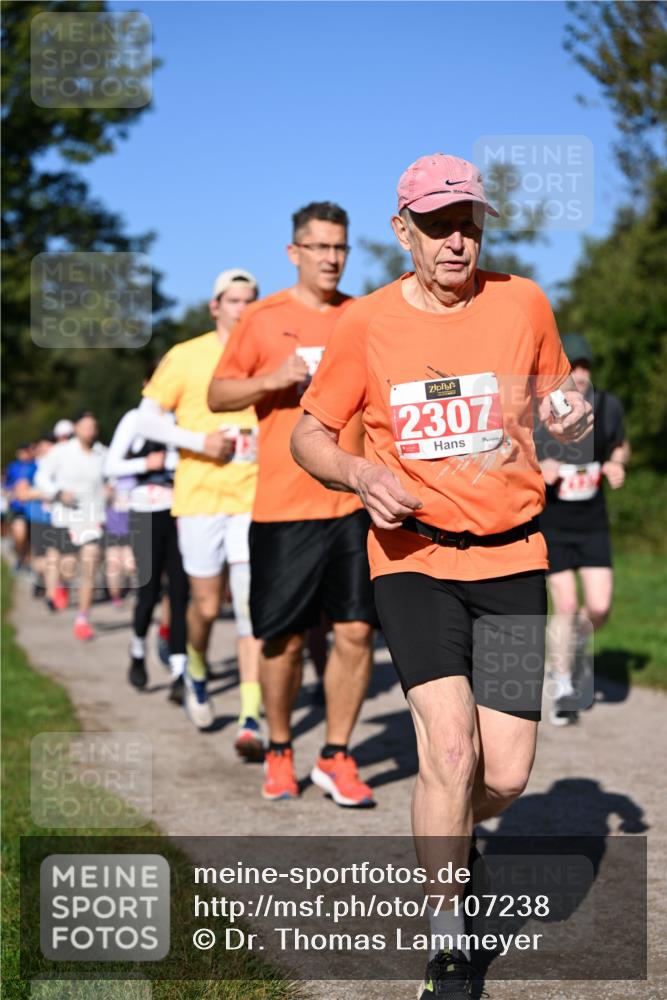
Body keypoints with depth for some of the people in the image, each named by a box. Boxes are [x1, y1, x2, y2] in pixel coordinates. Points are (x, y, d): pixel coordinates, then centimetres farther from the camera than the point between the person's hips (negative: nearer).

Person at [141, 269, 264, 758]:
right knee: (207, 605, 4)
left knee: (252, 603, -8)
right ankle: (197, 671, 37)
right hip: (199, 496, -1)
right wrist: (198, 441, -12)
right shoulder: (186, 356, 3)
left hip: (254, 497, 1)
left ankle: (251, 720, -9)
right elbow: (148, 417, 1)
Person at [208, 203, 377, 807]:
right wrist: (272, 380, -10)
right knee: (285, 639, 3)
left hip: (353, 504, 2)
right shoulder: (263, 319, 3)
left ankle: (336, 758, 12)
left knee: (357, 632, -1)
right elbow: (217, 395, 6)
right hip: (283, 506, -2)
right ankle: (279, 751, 23)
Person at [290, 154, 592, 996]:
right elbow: (310, 435, 6)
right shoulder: (367, 322, -1)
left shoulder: (522, 303, 3)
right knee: (451, 746, -17)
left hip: (512, 555, 2)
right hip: (413, 556, -2)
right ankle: (448, 932, 4)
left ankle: (441, 835, 34)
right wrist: (360, 474, -15)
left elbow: (554, 394, 19)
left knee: (507, 774, -2)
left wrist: (570, 416, -5)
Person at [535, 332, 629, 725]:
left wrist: (617, 465, -9)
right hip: (551, 522, -3)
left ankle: (575, 646, 31)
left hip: (593, 523, 3)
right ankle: (562, 690, 12)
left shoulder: (608, 406, -5)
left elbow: (621, 446, 14)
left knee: (599, 608, -5)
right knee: (566, 607, -7)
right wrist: (537, 469, -24)